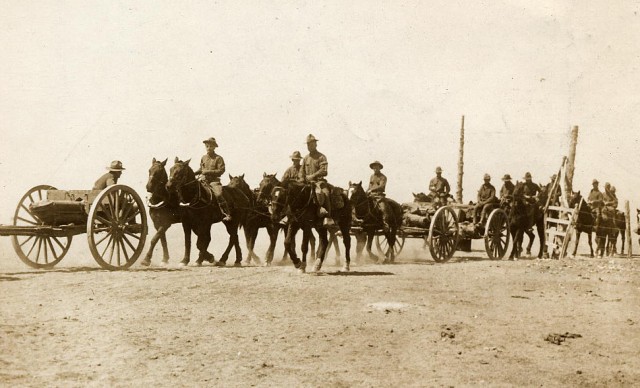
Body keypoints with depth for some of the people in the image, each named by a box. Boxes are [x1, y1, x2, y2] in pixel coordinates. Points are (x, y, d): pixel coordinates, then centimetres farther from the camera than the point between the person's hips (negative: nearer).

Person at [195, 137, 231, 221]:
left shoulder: (218, 158, -2)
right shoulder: (203, 158, 14)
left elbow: (221, 170, -10)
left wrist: (209, 172, -17)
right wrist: (195, 173, 6)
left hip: (214, 180, -6)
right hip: (203, 180, 6)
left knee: (218, 194, -27)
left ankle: (226, 214, -23)